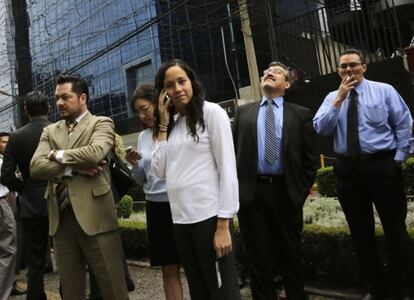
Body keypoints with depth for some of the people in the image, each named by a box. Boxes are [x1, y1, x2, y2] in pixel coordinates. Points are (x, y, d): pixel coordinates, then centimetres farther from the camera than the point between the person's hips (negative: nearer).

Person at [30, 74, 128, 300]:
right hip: (61, 219, 5)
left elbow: (94, 153, -18)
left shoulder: (101, 123, 2)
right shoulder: (50, 131, 16)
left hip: (94, 217, -4)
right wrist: (73, 168, -10)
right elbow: (35, 167, 1)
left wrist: (58, 155, -4)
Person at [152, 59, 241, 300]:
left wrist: (223, 225, -14)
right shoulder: (172, 123, 13)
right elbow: (160, 170, 6)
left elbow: (228, 169, -9)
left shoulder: (211, 112, -4)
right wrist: (163, 125, 3)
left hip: (209, 217, -6)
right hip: (180, 219, 6)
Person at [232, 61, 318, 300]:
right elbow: (233, 151, 8)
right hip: (251, 192, 1)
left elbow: (311, 157, 4)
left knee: (291, 254, 12)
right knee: (259, 258, 8)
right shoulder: (243, 112, 11)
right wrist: (236, 188, 0)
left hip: (286, 192, -1)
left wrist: (302, 190, -2)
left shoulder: (301, 114, 6)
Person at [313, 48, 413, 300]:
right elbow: (320, 129, -6)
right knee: (361, 232, 10)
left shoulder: (384, 90, 2)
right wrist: (339, 99, -11)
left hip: (382, 165, -3)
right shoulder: (332, 98, 8)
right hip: (348, 169, 3)